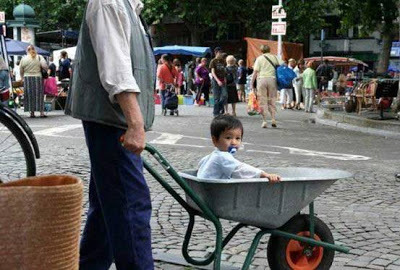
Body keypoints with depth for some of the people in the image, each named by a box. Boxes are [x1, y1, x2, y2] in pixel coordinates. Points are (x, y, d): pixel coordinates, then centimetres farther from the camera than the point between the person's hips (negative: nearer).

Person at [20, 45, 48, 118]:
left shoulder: (24, 59, 2)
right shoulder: (39, 57, 0)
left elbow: (21, 70, 5)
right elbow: (45, 66, -12)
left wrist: (23, 77, 20)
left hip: (27, 78, 1)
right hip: (38, 78, -1)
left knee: (30, 96, 7)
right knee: (39, 95, 5)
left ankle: (32, 112, 6)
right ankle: (41, 112, 2)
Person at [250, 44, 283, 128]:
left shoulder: (259, 58, 6)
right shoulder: (274, 57, 11)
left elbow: (255, 72, -1)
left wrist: (252, 84, 2)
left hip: (261, 79, -2)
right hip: (272, 78, 2)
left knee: (263, 101, 3)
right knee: (272, 101, 12)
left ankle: (264, 121, 0)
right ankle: (273, 119, 1)